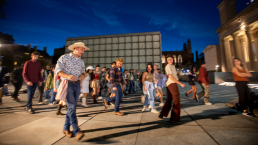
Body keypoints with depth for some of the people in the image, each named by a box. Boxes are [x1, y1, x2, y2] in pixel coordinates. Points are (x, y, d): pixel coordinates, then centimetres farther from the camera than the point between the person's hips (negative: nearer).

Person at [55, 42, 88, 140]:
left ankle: (66, 128, 26)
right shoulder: (64, 57, -2)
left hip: (77, 84, 6)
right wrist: (68, 76, -25)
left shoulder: (81, 61, 13)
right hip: (67, 84, -5)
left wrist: (82, 76, -6)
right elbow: (57, 70, -8)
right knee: (71, 107, -10)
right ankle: (76, 131, -7)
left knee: (73, 107, 9)